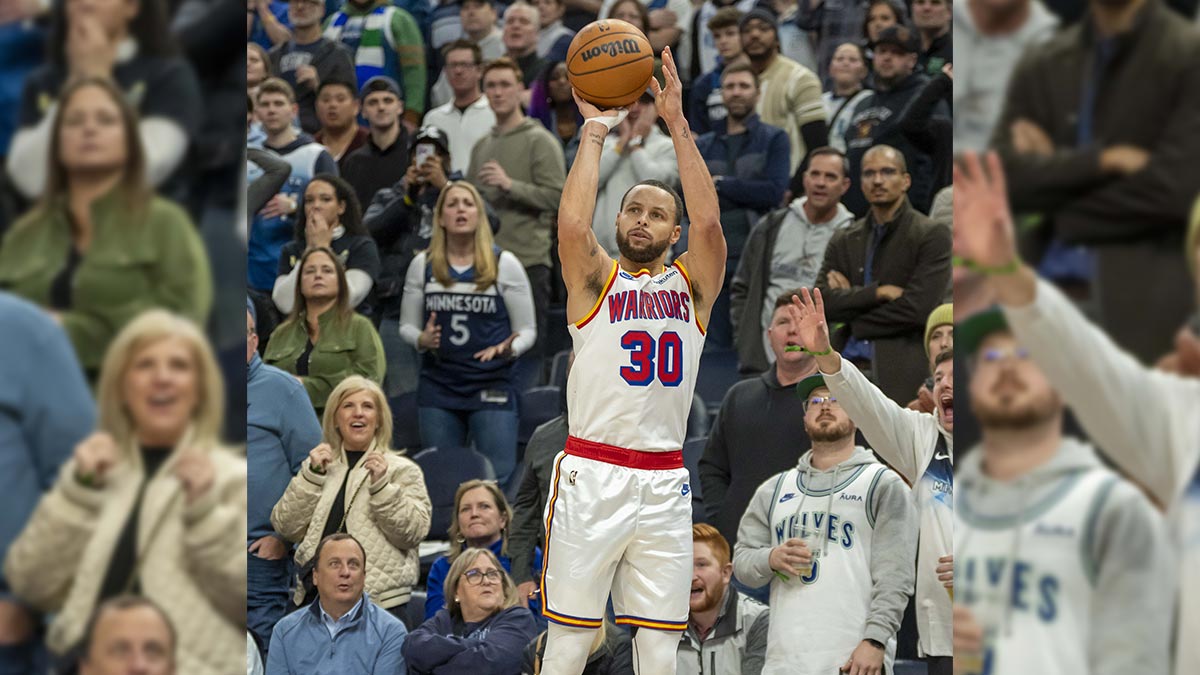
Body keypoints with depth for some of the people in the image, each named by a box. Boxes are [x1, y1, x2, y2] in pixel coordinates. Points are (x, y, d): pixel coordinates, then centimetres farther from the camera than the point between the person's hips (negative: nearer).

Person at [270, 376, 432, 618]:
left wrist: (381, 486, -14)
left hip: (379, 599, -3)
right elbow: (286, 527, 6)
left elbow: (414, 532, -5)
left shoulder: (402, 470, 8)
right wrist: (312, 476, -3)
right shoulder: (317, 467, 17)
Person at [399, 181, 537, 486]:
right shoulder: (422, 265, 8)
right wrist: (422, 339, -9)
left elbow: (527, 330, 4)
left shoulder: (504, 264, 2)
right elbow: (407, 326, 13)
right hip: (438, 387, 2)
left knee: (497, 477, -7)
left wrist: (509, 349, -16)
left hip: (492, 386, -2)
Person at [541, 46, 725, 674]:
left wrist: (677, 123, -9)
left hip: (664, 481, 2)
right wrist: (594, 130, -8)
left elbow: (708, 221, -6)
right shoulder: (596, 281, 6)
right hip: (591, 474, -2)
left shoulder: (693, 284, 11)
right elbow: (572, 223, -13)